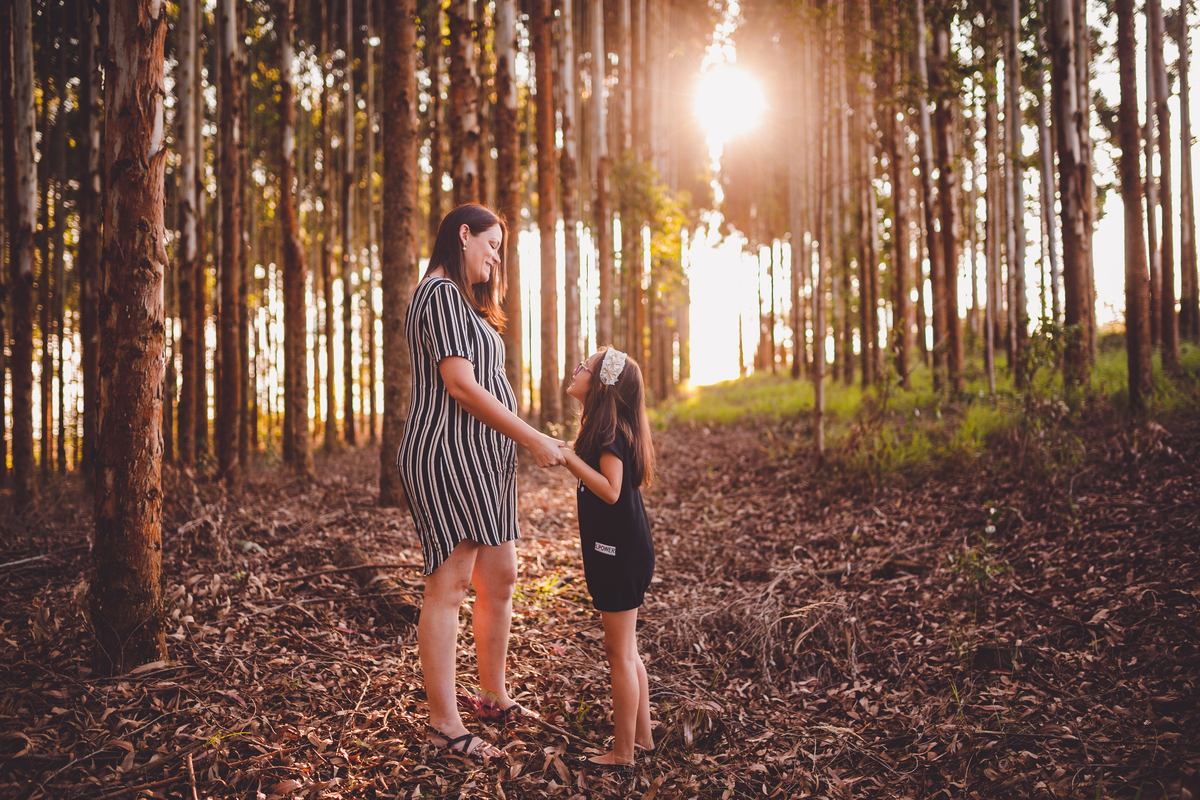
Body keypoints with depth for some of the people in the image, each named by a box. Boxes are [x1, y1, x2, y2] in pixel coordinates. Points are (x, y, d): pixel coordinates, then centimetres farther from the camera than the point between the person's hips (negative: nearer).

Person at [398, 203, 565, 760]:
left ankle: (494, 694, 29)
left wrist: (531, 442, 15)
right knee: (448, 587, -6)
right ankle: (444, 723, 1)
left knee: (500, 579, 14)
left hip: (482, 463, 11)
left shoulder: (463, 300, 23)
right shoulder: (442, 293, -10)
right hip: (446, 457, -11)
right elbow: (461, 385, -18)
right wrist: (532, 439, -14)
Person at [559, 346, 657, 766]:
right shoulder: (606, 427, 13)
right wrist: (570, 458, 17)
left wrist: (571, 459, -25)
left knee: (620, 654, -1)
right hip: (620, 551, 10)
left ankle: (622, 751, 8)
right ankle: (641, 735, 28)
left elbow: (611, 490, -26)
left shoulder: (609, 431, -17)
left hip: (620, 554, -10)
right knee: (625, 652, 18)